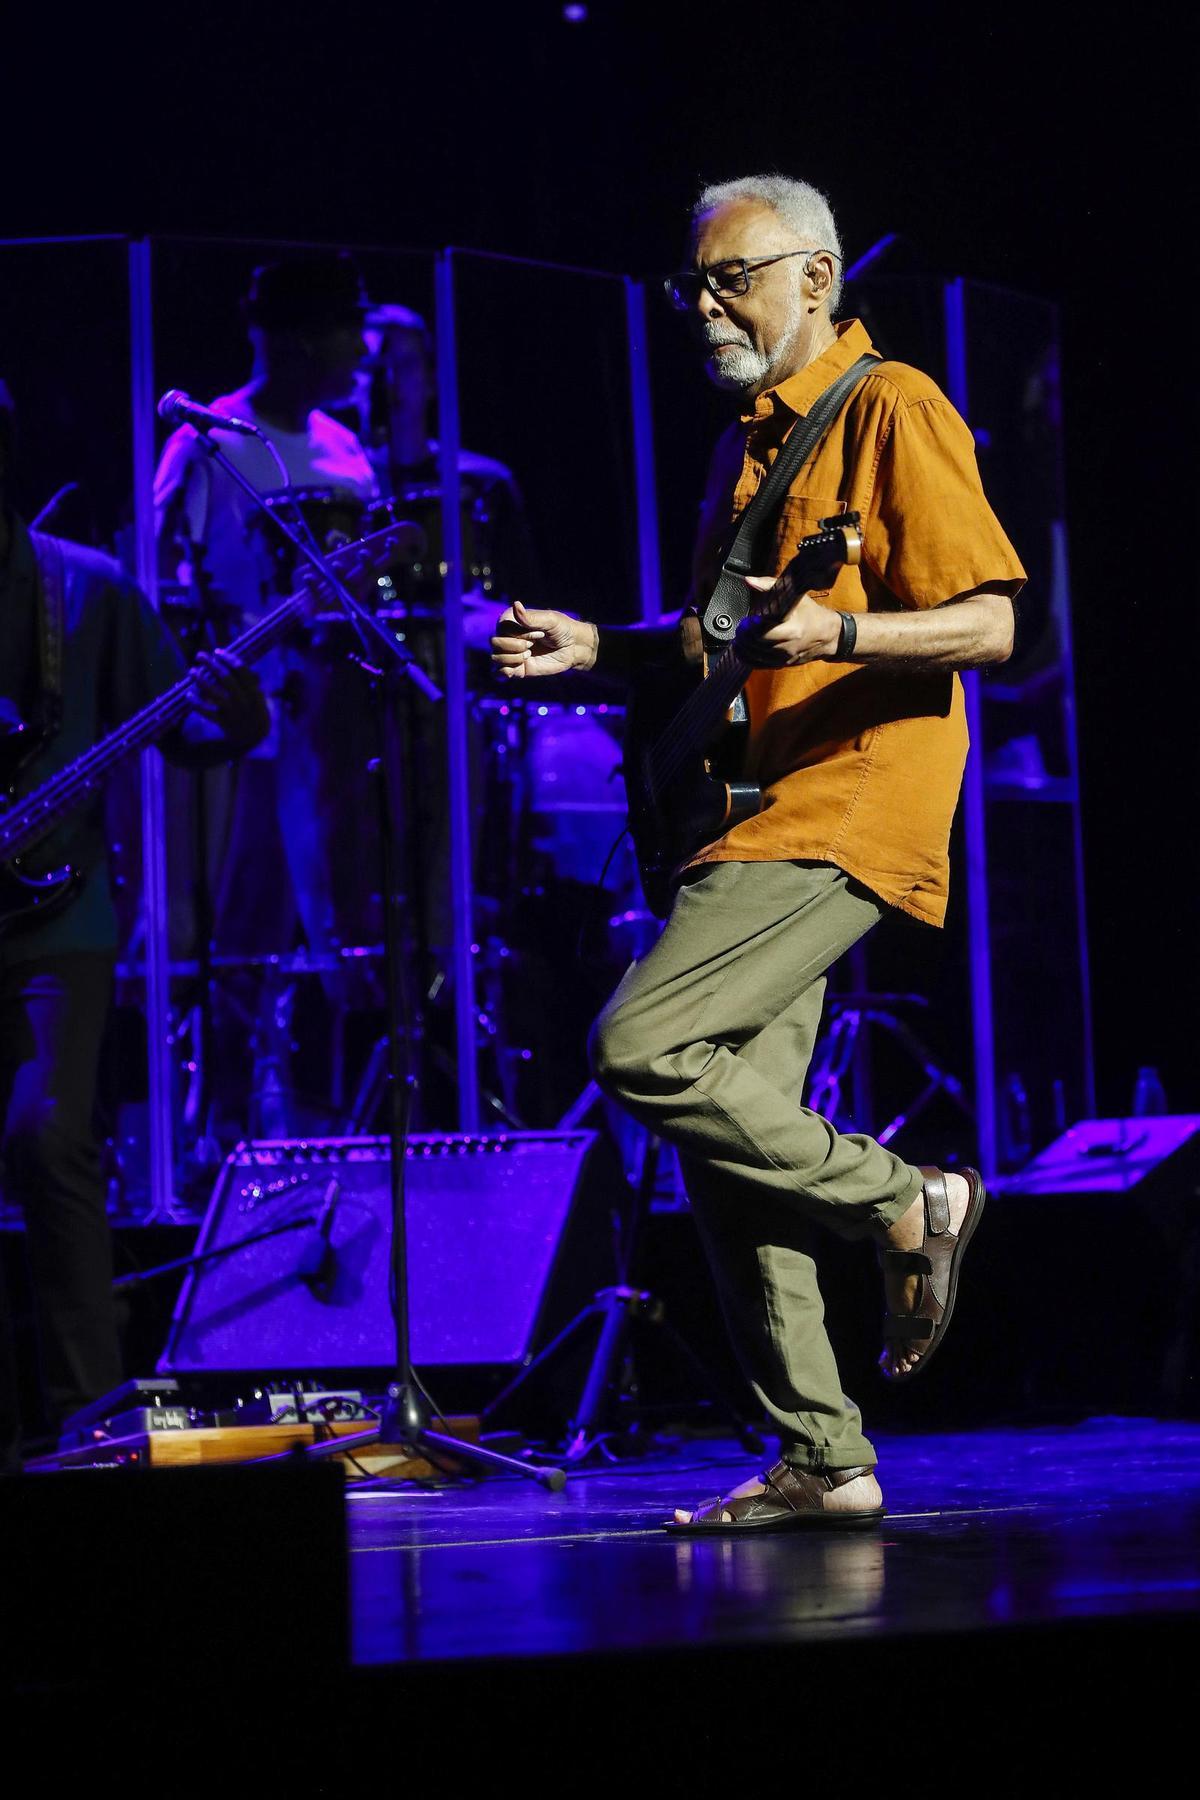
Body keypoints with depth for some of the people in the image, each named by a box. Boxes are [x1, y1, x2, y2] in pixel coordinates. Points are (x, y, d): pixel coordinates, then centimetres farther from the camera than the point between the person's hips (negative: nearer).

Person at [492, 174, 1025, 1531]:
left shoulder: (892, 412, -6)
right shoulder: (751, 439, 21)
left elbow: (987, 625, -13)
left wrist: (837, 632, -28)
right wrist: (599, 649, 17)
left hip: (847, 807, -9)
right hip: (759, 814, 9)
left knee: (643, 1050, -22)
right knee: (728, 1150, 3)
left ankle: (905, 1208, -6)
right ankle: (823, 1466, 8)